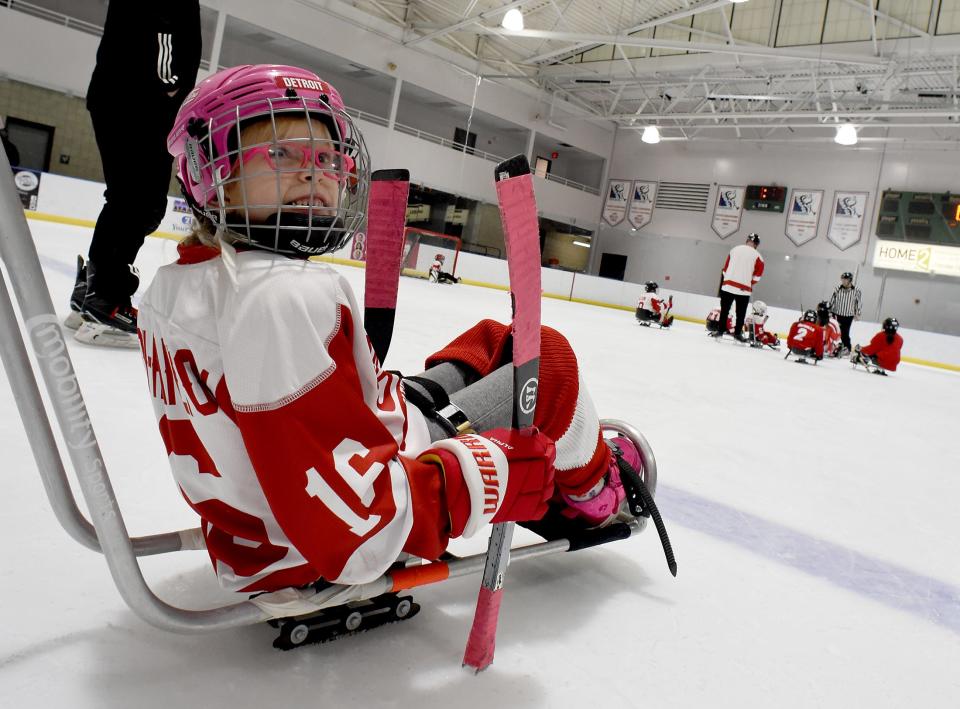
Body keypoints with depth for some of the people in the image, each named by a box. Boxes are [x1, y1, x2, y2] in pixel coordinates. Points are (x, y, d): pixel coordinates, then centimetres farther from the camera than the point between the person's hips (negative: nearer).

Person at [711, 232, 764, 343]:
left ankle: (720, 331, 7)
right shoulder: (757, 256, 0)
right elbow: (758, 273, -3)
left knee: (724, 310, 8)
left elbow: (726, 267, 12)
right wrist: (751, 284, 12)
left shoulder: (734, 249, 10)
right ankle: (737, 334, 8)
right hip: (744, 289, -2)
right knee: (741, 313, 6)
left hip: (728, 285, 3)